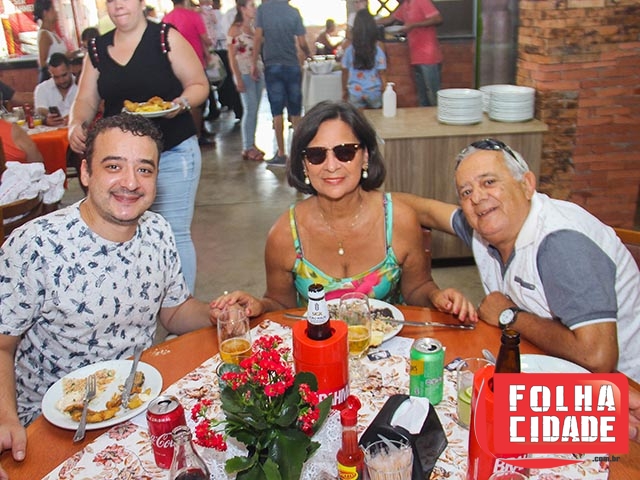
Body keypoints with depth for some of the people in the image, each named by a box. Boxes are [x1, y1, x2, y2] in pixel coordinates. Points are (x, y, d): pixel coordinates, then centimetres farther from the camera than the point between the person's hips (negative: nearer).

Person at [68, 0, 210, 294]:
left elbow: (199, 85, -1)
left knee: (174, 234, -3)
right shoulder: (98, 48, 11)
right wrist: (76, 124, -9)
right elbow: (86, 100, 12)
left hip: (172, 154, -4)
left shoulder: (167, 38, -2)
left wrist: (180, 103, -21)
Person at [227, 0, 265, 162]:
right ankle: (247, 148, -1)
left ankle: (251, 145, 15)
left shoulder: (254, 28, 13)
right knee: (250, 109, -8)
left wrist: (261, 70, 6)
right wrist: (238, 79, -13)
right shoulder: (235, 29, -5)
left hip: (258, 73, 6)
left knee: (254, 110, 7)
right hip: (244, 74, -6)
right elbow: (232, 56, -7)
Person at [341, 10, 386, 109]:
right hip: (374, 92, -1)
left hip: (355, 92, 1)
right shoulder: (377, 51, -6)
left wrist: (344, 90, 16)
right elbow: (382, 74, -5)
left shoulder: (349, 50, -3)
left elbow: (345, 72, 4)